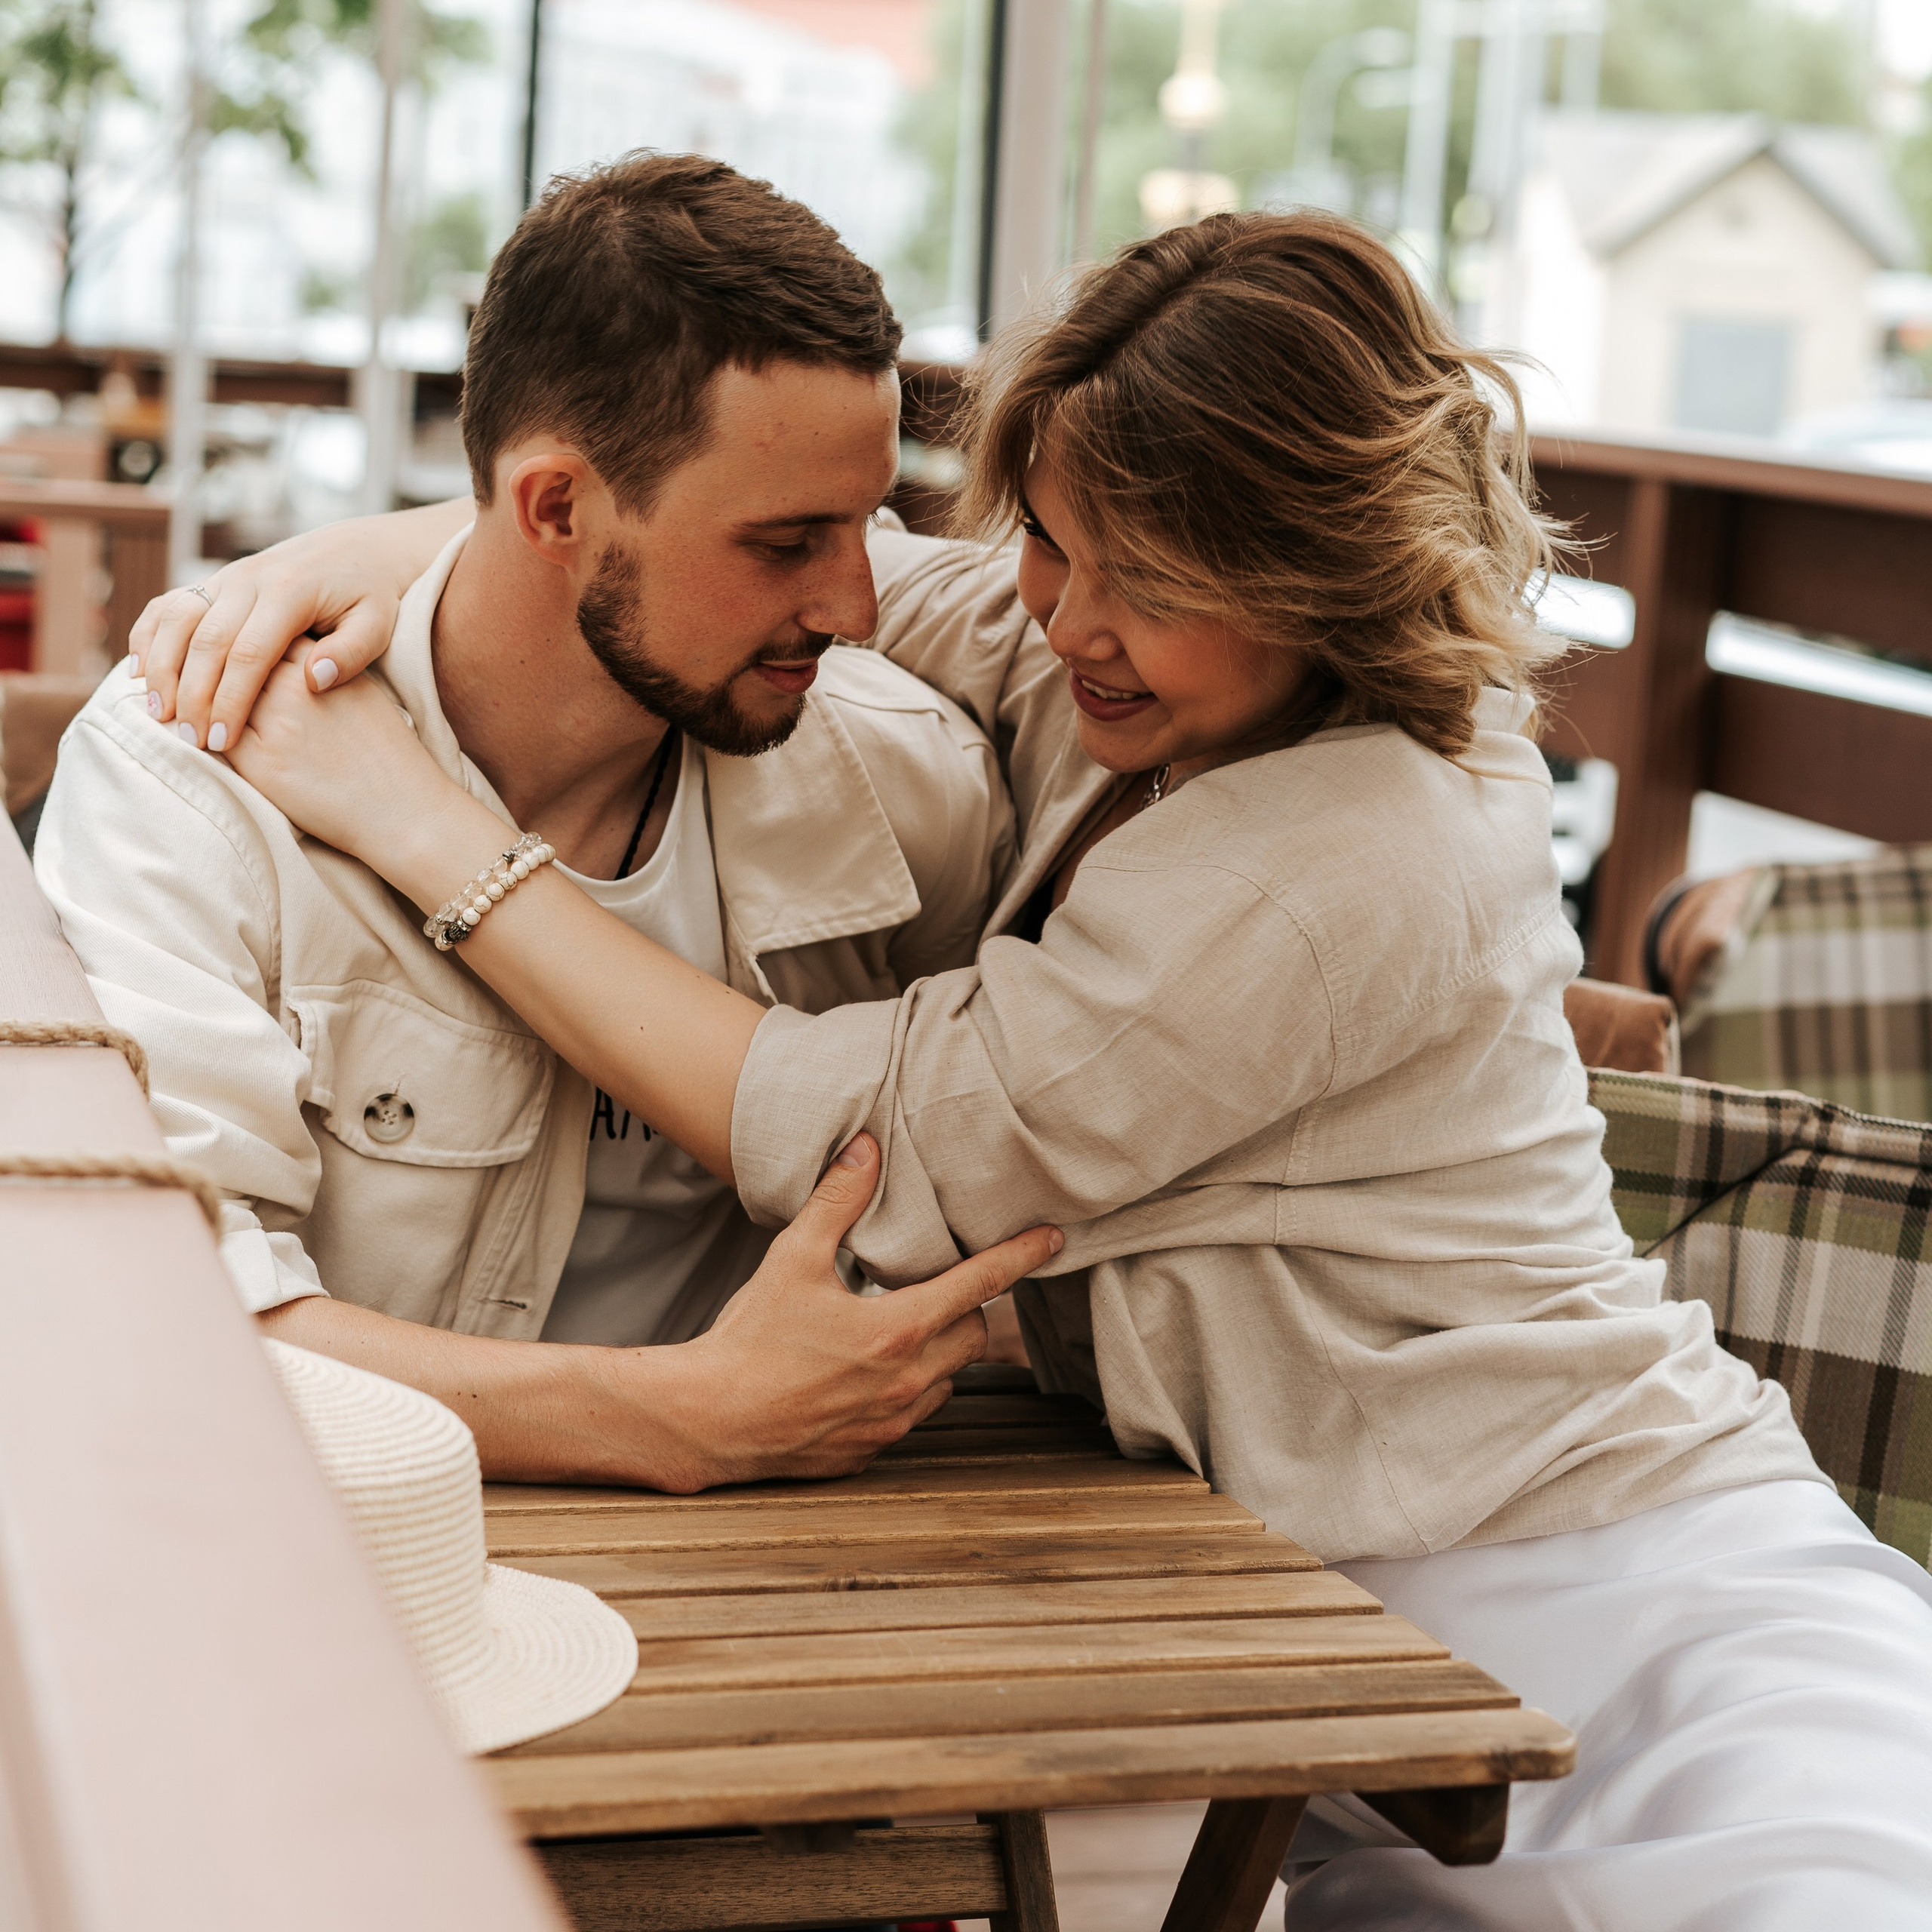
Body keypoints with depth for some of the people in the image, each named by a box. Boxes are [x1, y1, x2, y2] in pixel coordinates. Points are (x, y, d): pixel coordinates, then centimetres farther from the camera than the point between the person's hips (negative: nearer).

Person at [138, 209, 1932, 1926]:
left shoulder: (1355, 857, -22)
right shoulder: (1107, 677, 2)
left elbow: (872, 1145, -18)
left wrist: (419, 823, -16)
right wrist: (365, 555, -5)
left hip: (1617, 1577, -7)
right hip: (1319, 1598, 7)